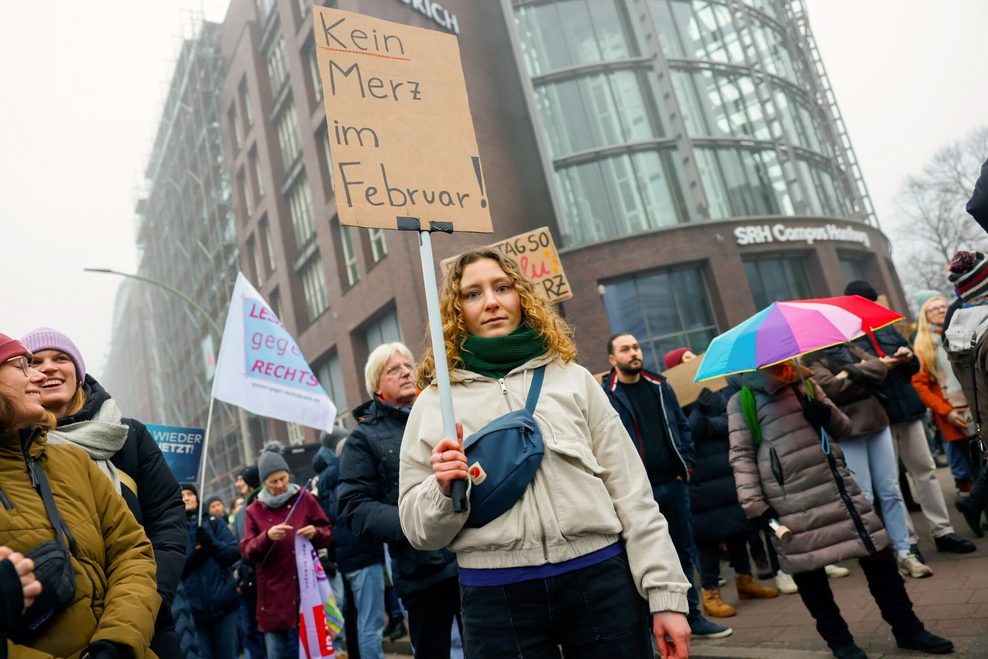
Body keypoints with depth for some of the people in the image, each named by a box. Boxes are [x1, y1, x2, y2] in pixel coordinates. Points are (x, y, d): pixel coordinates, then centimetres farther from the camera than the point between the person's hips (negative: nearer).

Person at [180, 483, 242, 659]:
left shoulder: (214, 521, 9)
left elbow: (234, 552, 1)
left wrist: (212, 542, -14)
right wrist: (192, 557, -19)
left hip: (223, 601, 1)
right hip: (193, 607, -1)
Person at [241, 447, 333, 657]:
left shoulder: (304, 499, 3)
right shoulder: (254, 510, 4)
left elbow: (329, 534, 7)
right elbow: (246, 552, -2)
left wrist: (315, 533, -14)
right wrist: (266, 537, -19)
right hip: (274, 596, 1)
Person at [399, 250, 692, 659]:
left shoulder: (572, 378, 6)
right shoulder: (435, 402, 3)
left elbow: (631, 493, 5)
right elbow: (419, 531, 6)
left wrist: (665, 593, 0)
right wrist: (445, 489, -14)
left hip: (600, 582, 1)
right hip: (496, 598, 0)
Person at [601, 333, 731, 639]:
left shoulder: (660, 386, 10)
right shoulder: (606, 395, -8)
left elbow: (682, 425, 15)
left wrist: (687, 464, 5)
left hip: (674, 483, 5)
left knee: (684, 552, 15)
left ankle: (692, 616, 29)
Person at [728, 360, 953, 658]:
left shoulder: (805, 383, 14)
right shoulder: (741, 401, 0)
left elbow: (845, 430, 18)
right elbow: (741, 455, -3)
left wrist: (828, 414, -5)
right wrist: (754, 504, -10)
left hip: (836, 485, 4)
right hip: (790, 502, -4)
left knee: (877, 554, 7)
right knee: (807, 569, 4)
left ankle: (907, 628, 26)